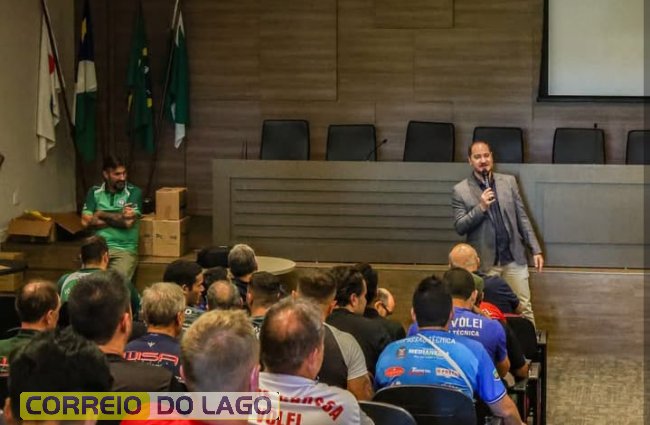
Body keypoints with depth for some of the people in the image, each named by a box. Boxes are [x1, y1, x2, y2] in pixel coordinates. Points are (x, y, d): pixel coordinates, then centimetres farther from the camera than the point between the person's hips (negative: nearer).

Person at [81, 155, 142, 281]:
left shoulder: (134, 192, 4)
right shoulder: (94, 192, 12)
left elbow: (128, 222, -8)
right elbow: (86, 221, 0)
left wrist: (101, 215, 2)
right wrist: (118, 218, -4)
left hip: (125, 249, -2)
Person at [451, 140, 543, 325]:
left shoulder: (509, 181, 5)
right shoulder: (460, 191, -3)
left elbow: (522, 218, 8)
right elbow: (460, 227, -7)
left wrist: (536, 249, 4)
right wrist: (481, 207, -20)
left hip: (514, 258, 2)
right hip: (484, 262, -2)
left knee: (524, 309, 7)